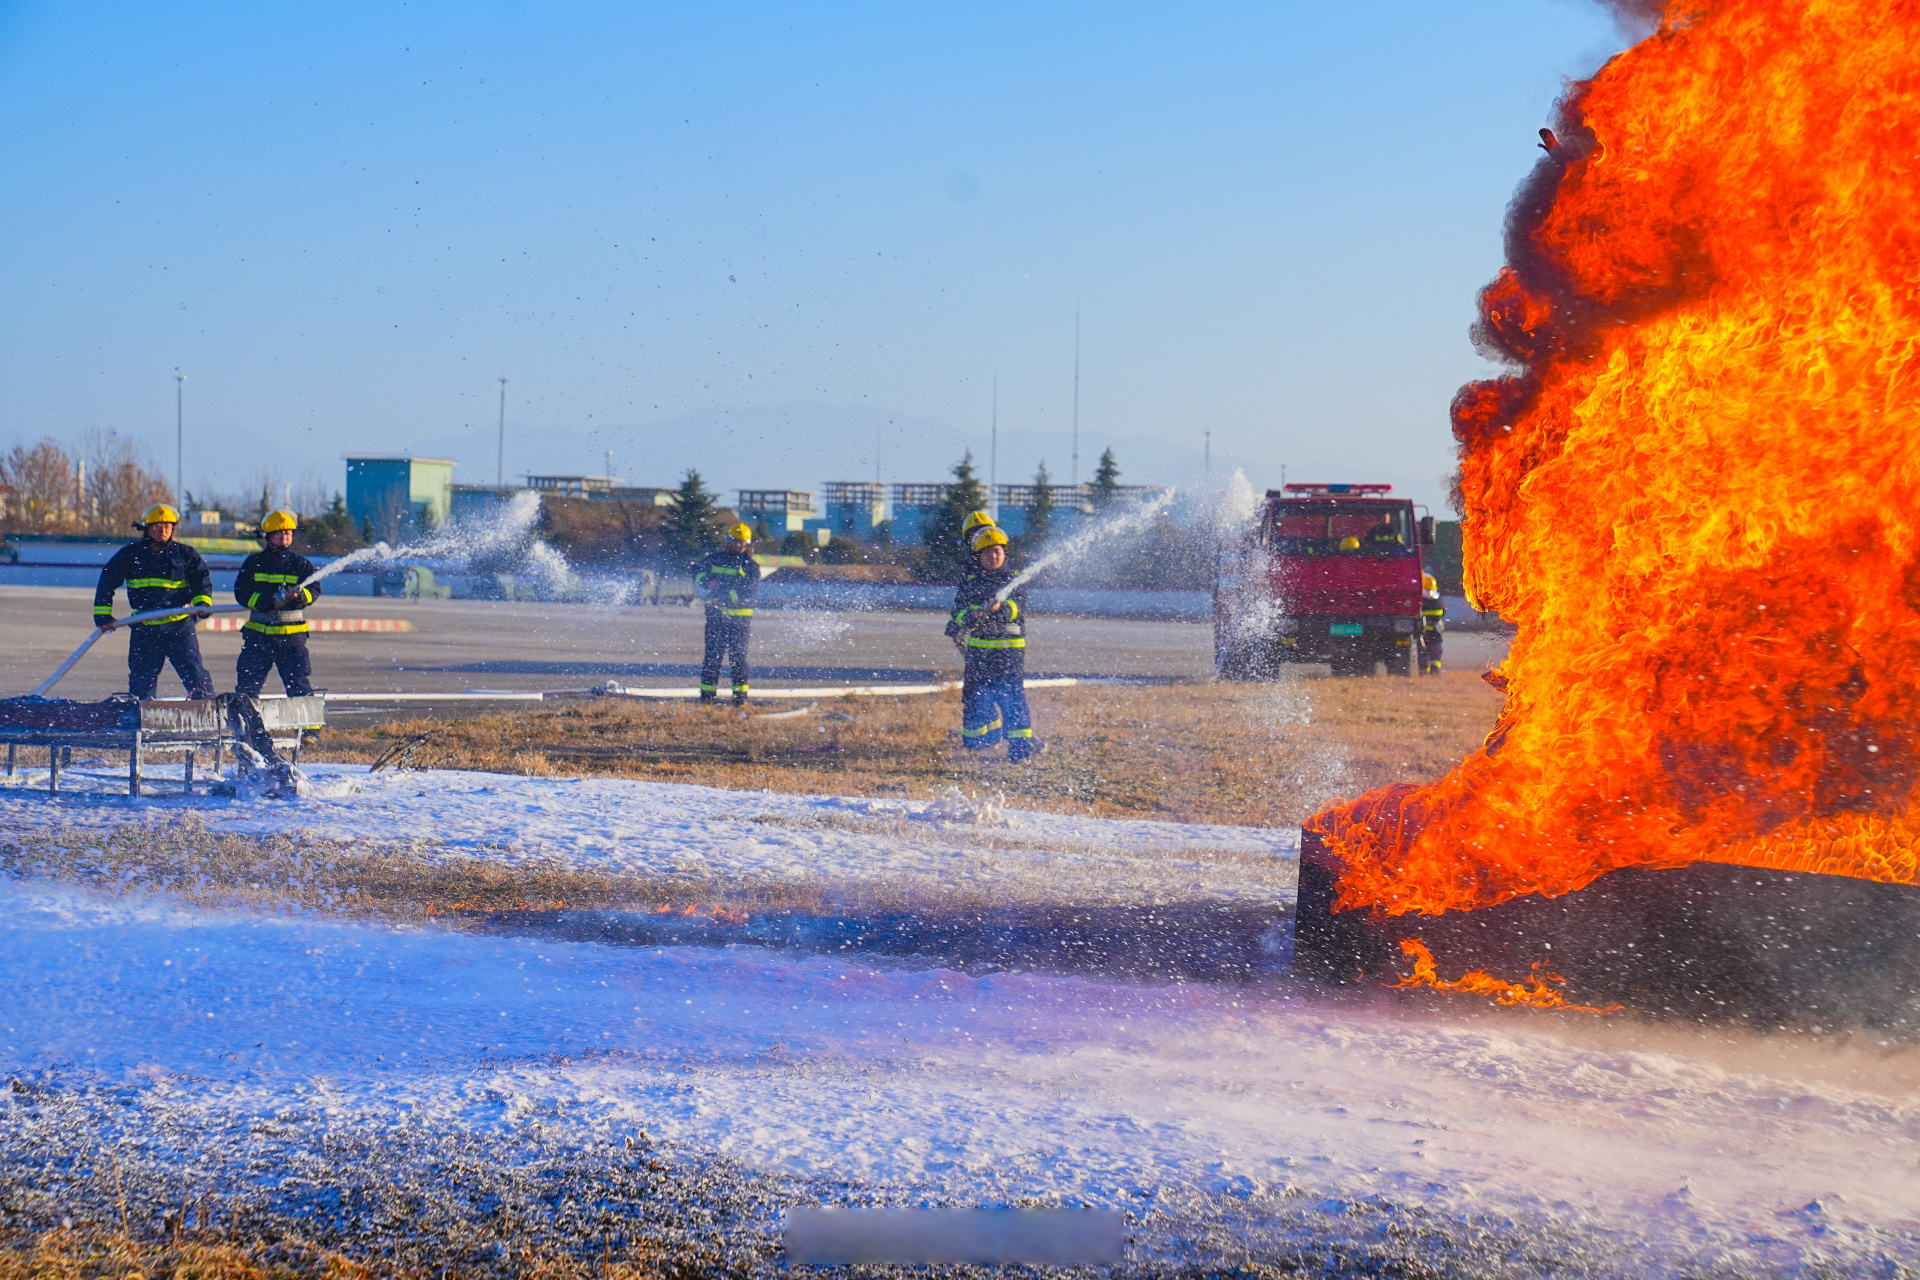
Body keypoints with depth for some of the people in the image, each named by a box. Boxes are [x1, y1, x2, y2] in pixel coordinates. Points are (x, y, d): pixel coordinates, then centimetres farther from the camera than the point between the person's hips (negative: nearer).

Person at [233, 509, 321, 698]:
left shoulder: (301, 563, 7)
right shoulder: (254, 562, 9)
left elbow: (314, 591, -3)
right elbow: (241, 592, 1)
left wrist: (298, 595, -26)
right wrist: (268, 602, -15)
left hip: (292, 635, -1)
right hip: (258, 634, 1)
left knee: (300, 684, -5)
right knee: (247, 683, 3)